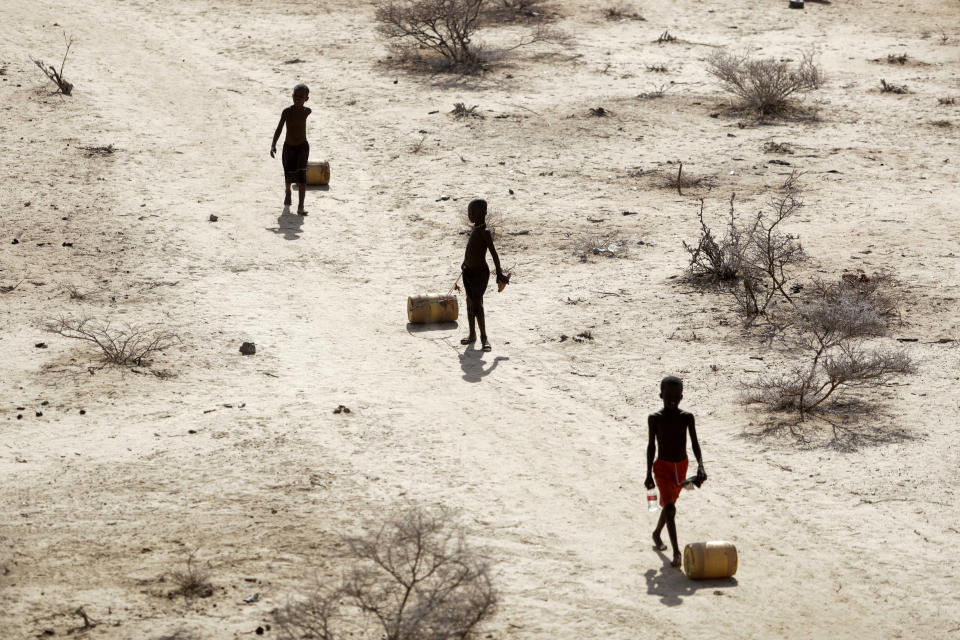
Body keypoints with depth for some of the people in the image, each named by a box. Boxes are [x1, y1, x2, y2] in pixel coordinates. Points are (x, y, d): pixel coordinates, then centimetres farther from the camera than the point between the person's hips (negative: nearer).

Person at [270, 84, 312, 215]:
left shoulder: (306, 111, -7)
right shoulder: (287, 112, -14)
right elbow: (279, 129, -16)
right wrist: (273, 145, -26)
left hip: (302, 146, 0)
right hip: (288, 147, 0)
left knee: (302, 173, -17)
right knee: (289, 174, 12)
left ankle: (301, 206, -22)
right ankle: (288, 192, 49)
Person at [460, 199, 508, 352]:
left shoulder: (484, 233, -18)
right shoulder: (475, 229, 8)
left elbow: (494, 253, -19)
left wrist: (499, 274, -18)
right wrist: (465, 264, 30)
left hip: (480, 273, -9)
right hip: (469, 272, 9)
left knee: (477, 305, -8)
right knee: (470, 305, 13)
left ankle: (484, 338, -1)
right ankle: (472, 335, 23)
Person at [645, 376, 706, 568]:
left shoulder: (687, 418, -4)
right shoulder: (655, 419, -8)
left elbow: (694, 444, -5)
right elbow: (652, 446, -1)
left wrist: (700, 466, -19)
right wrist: (649, 474, 0)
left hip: (681, 466, 3)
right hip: (662, 467, -3)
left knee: (669, 504, 22)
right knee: (670, 508, -18)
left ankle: (657, 534, 49)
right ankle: (676, 552, -22)